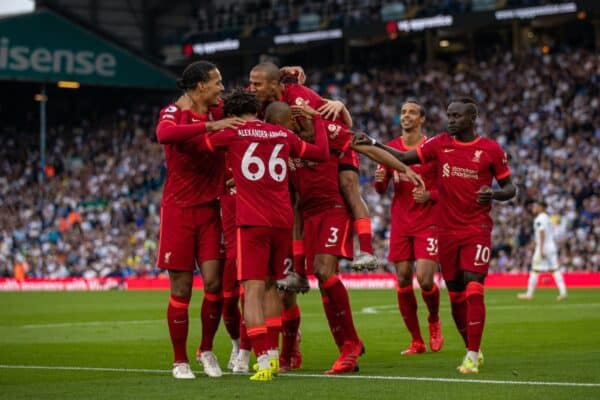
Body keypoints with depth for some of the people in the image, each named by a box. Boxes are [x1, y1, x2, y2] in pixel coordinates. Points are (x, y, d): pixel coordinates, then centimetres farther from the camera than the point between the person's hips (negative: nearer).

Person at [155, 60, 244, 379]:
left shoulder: (219, 113, 8)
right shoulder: (174, 112, -9)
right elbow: (163, 134, -33)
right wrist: (210, 126, -35)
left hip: (210, 209, 5)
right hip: (179, 210, -5)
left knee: (214, 281, -4)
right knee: (181, 289, 0)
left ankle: (207, 350, 17)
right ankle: (180, 361, 11)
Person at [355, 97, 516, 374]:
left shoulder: (491, 150, -3)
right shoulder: (440, 143, 5)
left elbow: (509, 188, 4)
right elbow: (404, 157, 1)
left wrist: (493, 194, -18)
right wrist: (373, 144, -11)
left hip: (477, 229, -4)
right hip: (447, 230, 4)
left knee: (473, 289, -16)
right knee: (455, 295, 7)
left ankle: (472, 356, -13)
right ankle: (472, 349, 22)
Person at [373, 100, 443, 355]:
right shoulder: (390, 148, 8)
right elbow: (381, 190, 11)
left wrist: (429, 195, -19)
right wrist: (379, 180, -12)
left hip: (428, 222, -3)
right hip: (400, 223, 3)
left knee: (425, 279, -13)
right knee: (404, 280, 0)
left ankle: (434, 321, 18)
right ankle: (416, 341, 10)